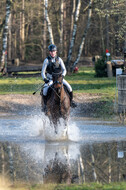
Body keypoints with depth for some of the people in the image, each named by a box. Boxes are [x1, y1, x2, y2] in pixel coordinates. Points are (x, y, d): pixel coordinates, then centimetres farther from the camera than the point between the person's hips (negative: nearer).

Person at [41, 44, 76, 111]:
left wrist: (62, 75, -20)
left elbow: (64, 70, 0)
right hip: (50, 79, -2)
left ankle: (71, 101, 3)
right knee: (45, 90, -29)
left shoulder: (59, 59, 0)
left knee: (68, 87, -18)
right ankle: (45, 104, -11)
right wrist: (44, 79, -22)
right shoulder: (47, 60, -6)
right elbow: (43, 72, -5)